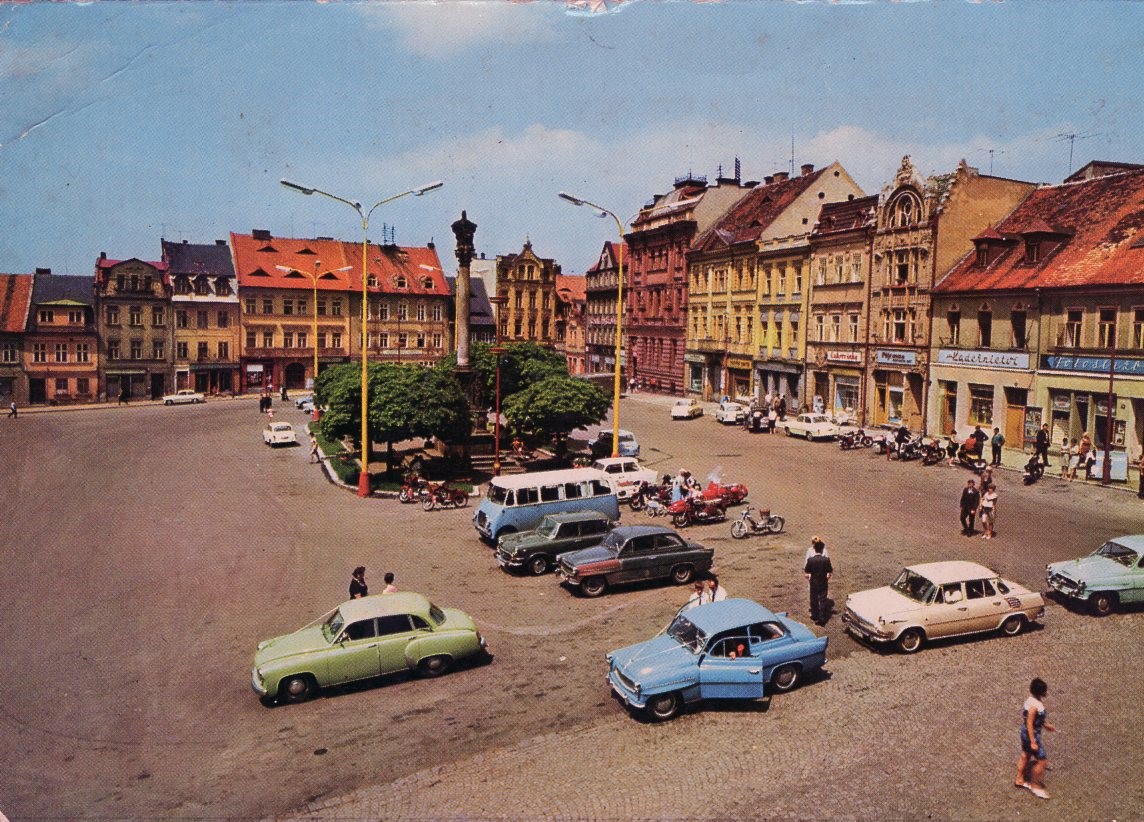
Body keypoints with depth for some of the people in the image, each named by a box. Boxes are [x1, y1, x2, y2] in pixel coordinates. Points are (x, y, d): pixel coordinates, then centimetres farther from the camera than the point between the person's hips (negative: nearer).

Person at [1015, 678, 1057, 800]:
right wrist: (1033, 742, -22)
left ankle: (1019, 780, 40)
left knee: (1025, 756, 24)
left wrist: (1045, 725, 22)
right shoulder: (1034, 706, -30)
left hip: (1025, 733, 10)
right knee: (1043, 761, 3)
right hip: (1032, 735, -10)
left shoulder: (1033, 700, -2)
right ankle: (1036, 786, 17)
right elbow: (1029, 724, -26)